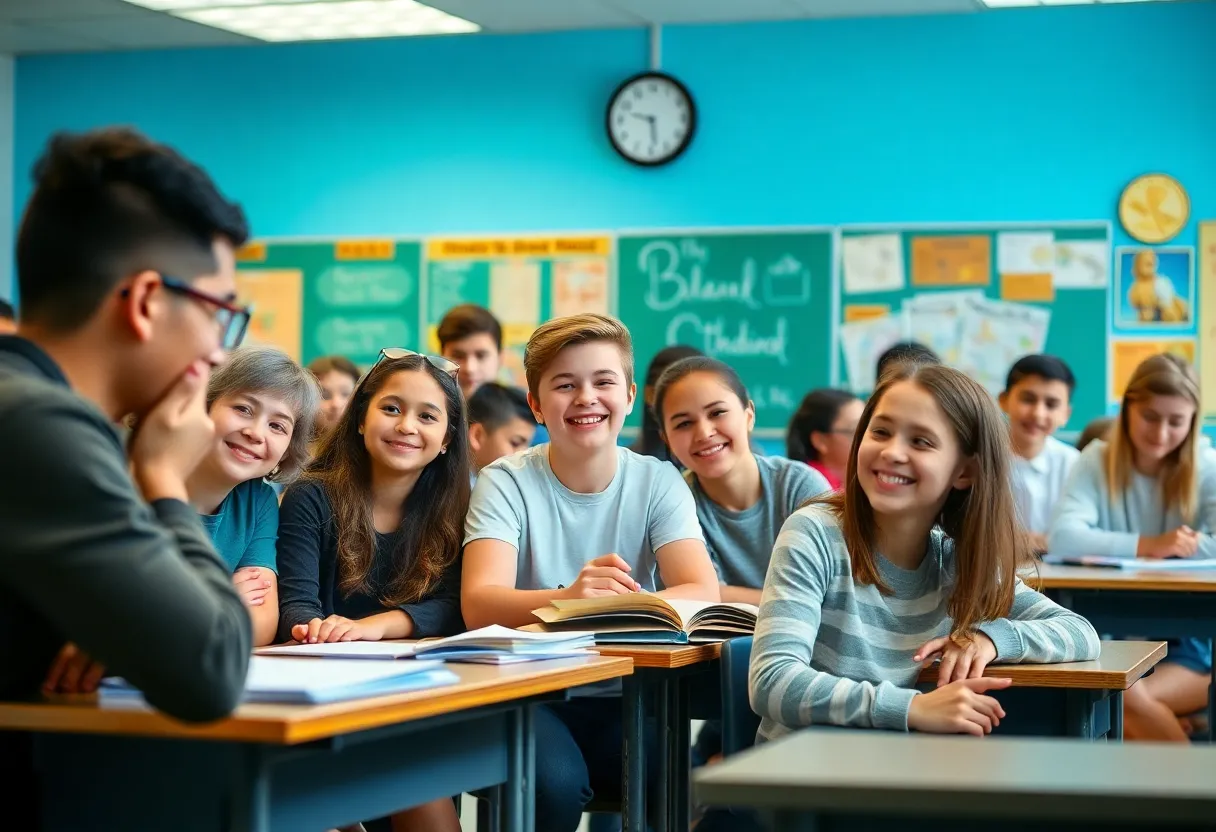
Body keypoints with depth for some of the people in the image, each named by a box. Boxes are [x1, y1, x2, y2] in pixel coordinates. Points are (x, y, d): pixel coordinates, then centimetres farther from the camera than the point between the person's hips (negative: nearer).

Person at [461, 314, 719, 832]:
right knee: (554, 783, -31)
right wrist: (569, 597, -39)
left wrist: (614, 603, -33)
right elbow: (479, 604, -18)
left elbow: (701, 594, -12)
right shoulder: (506, 483, -3)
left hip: (627, 699, 2)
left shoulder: (658, 482, 2)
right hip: (531, 696, -1)